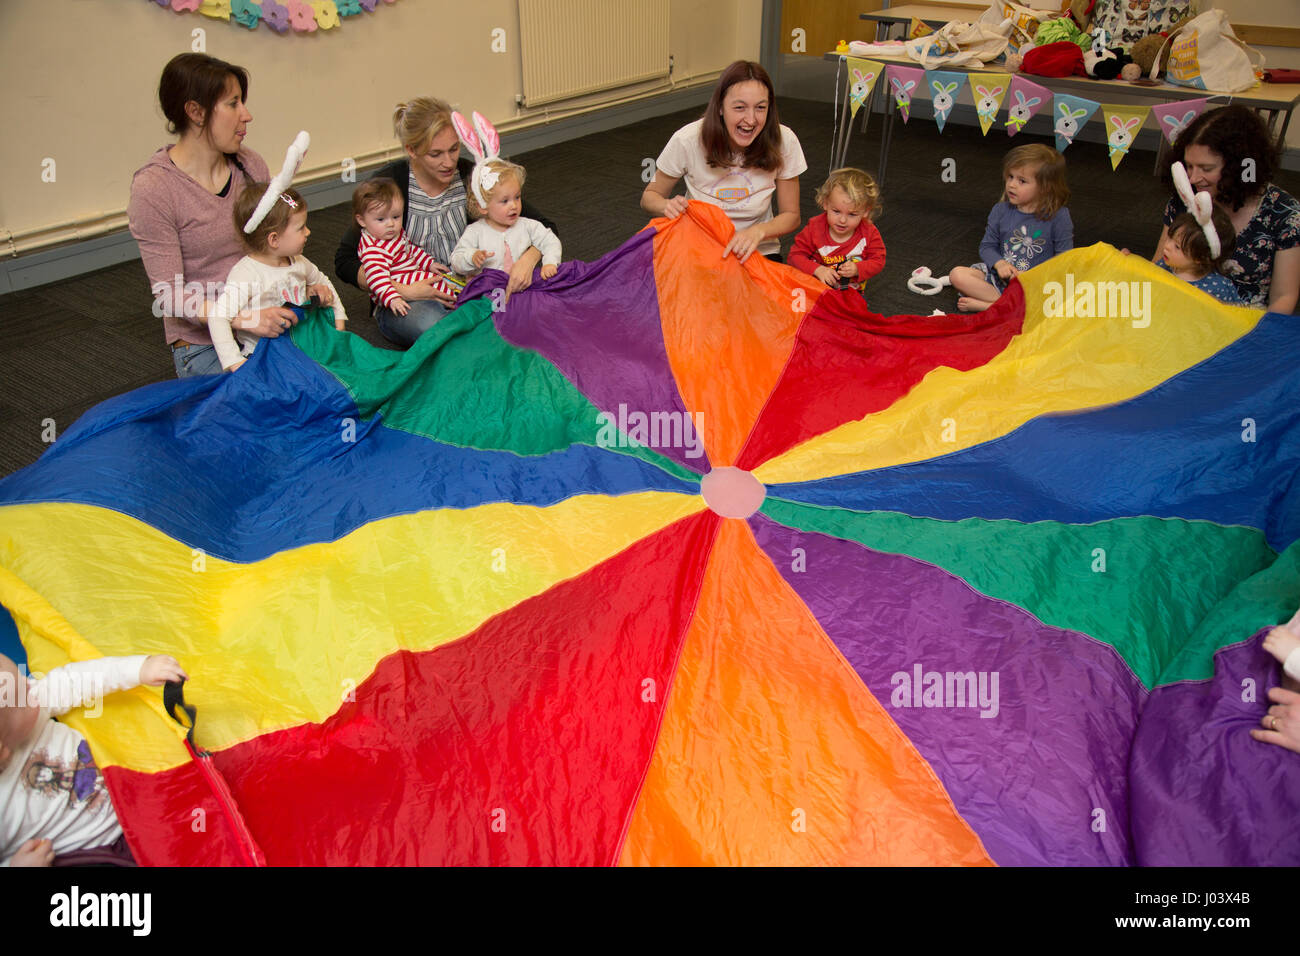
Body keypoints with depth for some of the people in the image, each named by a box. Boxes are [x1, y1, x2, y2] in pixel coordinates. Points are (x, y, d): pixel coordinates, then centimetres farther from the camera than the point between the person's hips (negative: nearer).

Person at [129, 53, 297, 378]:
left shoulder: (249, 165, 2)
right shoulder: (152, 188, -13)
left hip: (264, 324, 5)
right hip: (203, 342, -4)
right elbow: (169, 295, -15)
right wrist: (245, 319, -26)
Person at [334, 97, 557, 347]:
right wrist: (403, 290, -23)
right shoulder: (388, 183, -12)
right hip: (405, 301, -2)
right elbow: (344, 262, -11)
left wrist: (528, 259, -25)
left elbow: (544, 226, -3)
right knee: (431, 323, -38)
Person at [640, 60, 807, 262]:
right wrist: (668, 206, -27)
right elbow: (649, 197, -2)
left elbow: (791, 215, -4)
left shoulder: (783, 142, -15)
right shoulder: (688, 141, -17)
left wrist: (759, 232, -26)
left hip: (758, 251, 0)